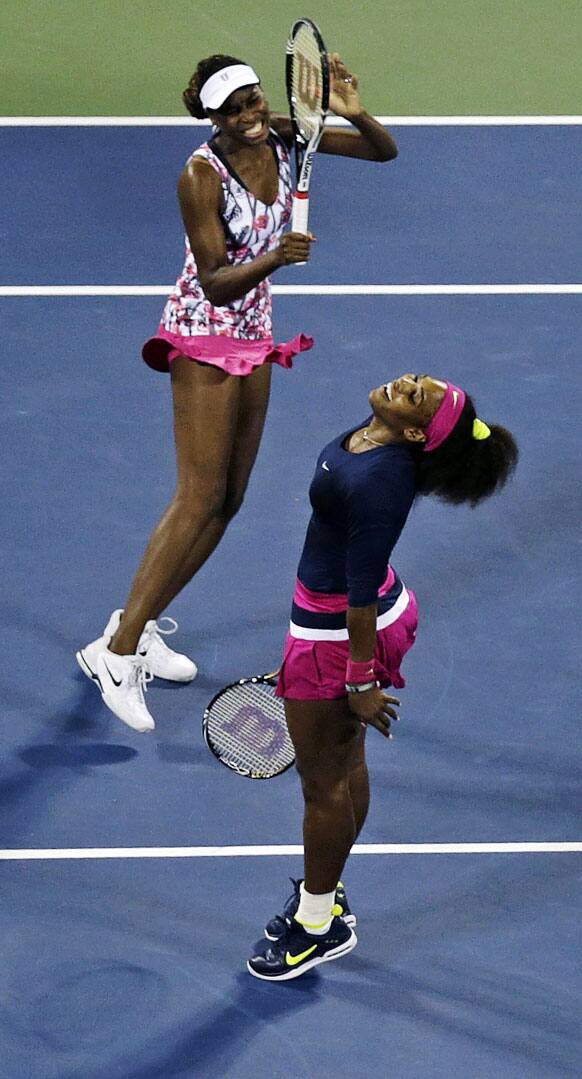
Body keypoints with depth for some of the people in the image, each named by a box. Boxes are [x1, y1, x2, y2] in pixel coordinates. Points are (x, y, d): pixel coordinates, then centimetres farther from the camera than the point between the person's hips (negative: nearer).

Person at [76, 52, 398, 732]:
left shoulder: (282, 136, -4)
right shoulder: (202, 175, -21)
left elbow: (383, 151, 1)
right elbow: (215, 283, -22)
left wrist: (355, 115, -21)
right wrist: (271, 259, -40)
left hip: (254, 334, 8)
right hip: (205, 337, -7)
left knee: (228, 499, 8)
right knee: (200, 499, -13)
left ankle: (137, 627, 18)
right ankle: (116, 652, -11)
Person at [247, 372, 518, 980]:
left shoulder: (376, 481, -35)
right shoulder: (370, 432, -6)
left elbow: (362, 592, -28)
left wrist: (360, 681, -20)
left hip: (339, 634, -9)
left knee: (322, 782, 9)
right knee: (345, 764, 23)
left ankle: (320, 926, 26)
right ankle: (323, 897, 40)